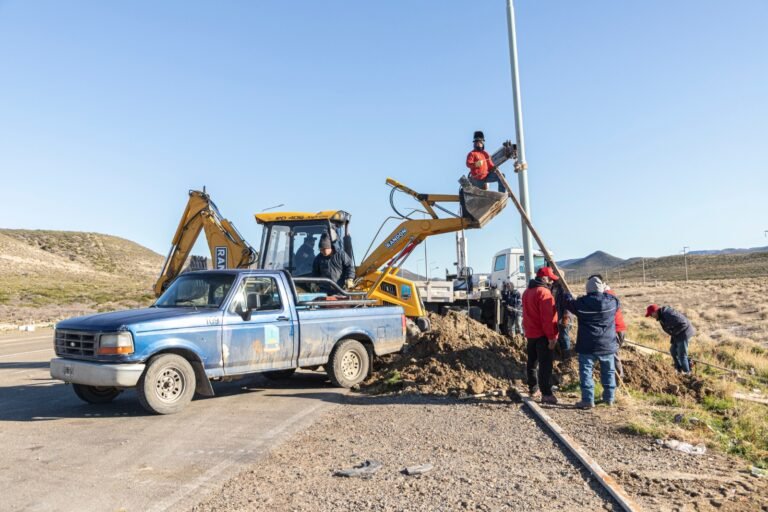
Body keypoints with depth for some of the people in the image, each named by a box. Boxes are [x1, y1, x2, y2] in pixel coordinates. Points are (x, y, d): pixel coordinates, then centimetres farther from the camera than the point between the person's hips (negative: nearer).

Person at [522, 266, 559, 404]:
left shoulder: (527, 292, 12)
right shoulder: (543, 292, -17)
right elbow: (547, 317, -22)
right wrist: (551, 337, -19)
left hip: (530, 333, 9)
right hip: (542, 335, -9)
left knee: (532, 362, 17)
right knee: (545, 364, -7)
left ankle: (533, 388, 28)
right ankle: (546, 394, -6)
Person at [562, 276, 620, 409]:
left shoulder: (582, 303, -13)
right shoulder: (612, 301, -6)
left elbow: (569, 303, 7)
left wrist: (567, 294, 28)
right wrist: (606, 291, 34)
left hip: (587, 346, -3)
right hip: (608, 345, 3)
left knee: (586, 372, 3)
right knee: (608, 371, 17)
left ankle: (588, 400, 0)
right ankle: (609, 398, 25)